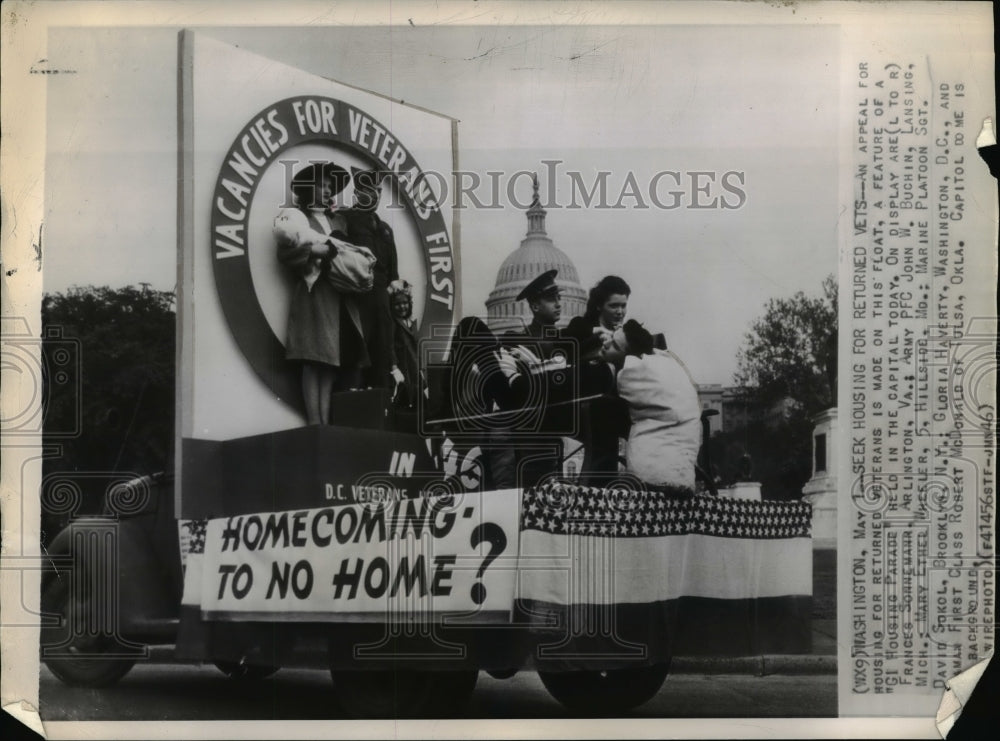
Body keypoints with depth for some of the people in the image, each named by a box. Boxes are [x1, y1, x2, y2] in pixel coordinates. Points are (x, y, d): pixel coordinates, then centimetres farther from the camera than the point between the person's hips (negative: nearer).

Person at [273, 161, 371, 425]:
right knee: (314, 360, -11)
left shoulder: (339, 220, 24)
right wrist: (321, 250, -12)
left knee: (335, 359, -4)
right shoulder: (296, 218, 6)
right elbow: (286, 254, -6)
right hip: (313, 295, -5)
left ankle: (326, 423, -6)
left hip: (341, 298, 5)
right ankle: (314, 424, -14)